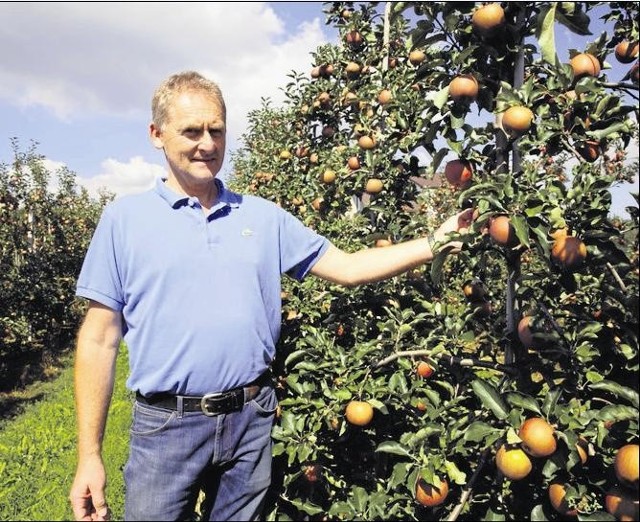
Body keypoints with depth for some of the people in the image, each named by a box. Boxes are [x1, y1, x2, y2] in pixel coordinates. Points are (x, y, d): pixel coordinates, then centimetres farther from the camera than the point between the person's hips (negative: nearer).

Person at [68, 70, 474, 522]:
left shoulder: (265, 216, 4)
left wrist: (436, 242, -5)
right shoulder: (124, 219, -2)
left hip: (252, 420, 2)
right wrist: (89, 456, -4)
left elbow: (347, 268, 4)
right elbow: (99, 339, -2)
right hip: (166, 425, -2)